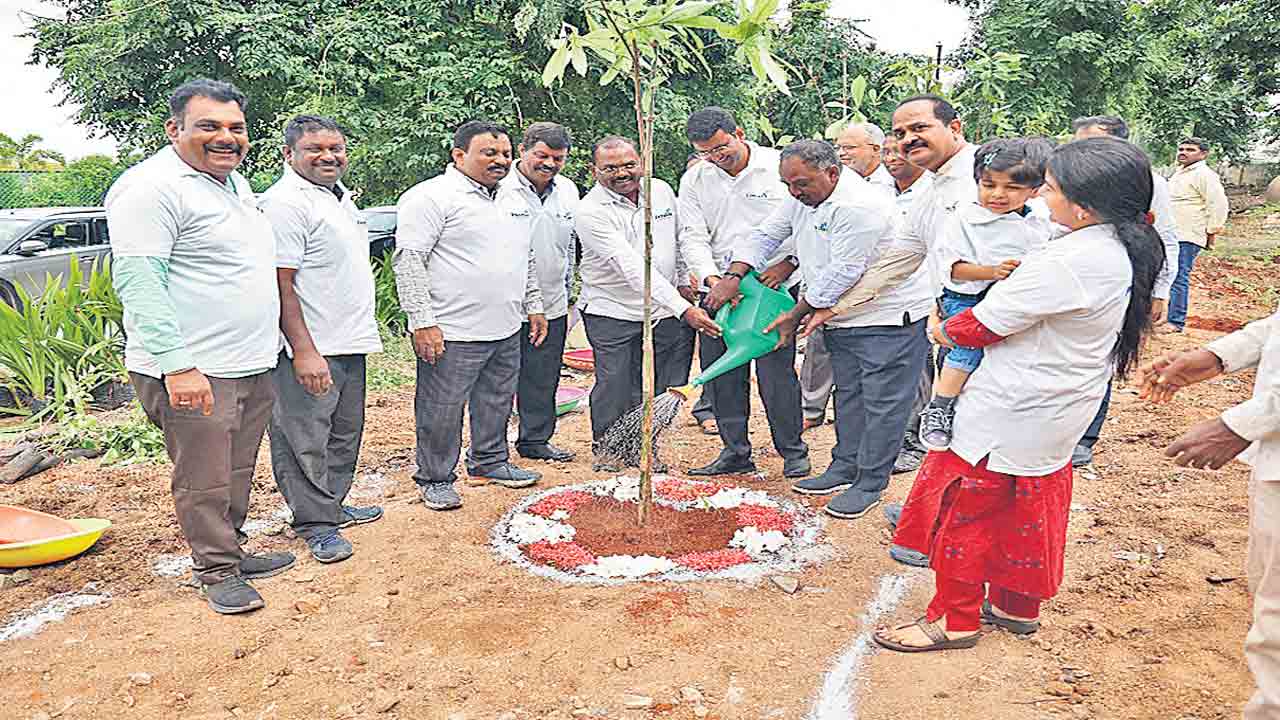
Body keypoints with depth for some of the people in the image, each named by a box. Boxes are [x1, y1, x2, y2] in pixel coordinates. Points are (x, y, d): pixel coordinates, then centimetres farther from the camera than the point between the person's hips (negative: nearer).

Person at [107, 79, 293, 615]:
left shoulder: (235, 182, 16)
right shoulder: (152, 188, -14)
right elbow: (137, 281, -20)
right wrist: (177, 365, -26)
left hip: (252, 365, 9)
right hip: (194, 372, -9)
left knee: (237, 473, 18)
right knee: (205, 482, 2)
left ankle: (229, 552, 33)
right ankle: (216, 571, 18)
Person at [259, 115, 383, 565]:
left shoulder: (340, 195, 15)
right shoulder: (285, 203, -15)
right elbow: (280, 284, -20)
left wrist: (363, 331, 23)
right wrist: (304, 351, -25)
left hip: (349, 342, 10)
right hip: (309, 350, -10)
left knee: (344, 433, 19)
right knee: (307, 441, 0)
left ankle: (333, 506, 32)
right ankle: (316, 524, 12)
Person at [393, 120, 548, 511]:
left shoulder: (515, 201, 16)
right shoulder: (431, 197, -10)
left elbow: (528, 259, 26)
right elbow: (409, 260, -15)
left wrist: (534, 306, 20)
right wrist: (422, 321, -19)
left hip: (506, 331, 8)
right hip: (451, 333, -7)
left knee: (497, 404, 18)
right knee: (442, 411, 2)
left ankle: (490, 463, 36)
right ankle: (436, 478, 18)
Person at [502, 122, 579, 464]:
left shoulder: (568, 191, 10)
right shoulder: (501, 189, -11)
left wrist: (568, 293, 22)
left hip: (551, 306, 6)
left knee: (543, 380, 14)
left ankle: (536, 440, 29)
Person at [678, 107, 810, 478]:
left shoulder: (780, 167, -3)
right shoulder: (694, 179, 7)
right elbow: (694, 236, 2)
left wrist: (789, 263, -13)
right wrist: (712, 278, -13)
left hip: (773, 285, -4)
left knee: (776, 371, -5)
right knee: (721, 373, 6)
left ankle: (793, 451, 13)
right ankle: (735, 451, 21)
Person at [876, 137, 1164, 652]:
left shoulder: (1069, 262, -29)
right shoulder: (1128, 251, 0)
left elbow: (987, 323, -20)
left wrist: (944, 331, -3)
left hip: (1009, 416, -9)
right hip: (1057, 412, 9)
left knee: (964, 511, 5)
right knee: (1028, 511, 22)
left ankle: (954, 621, 19)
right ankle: (1019, 607, 38)